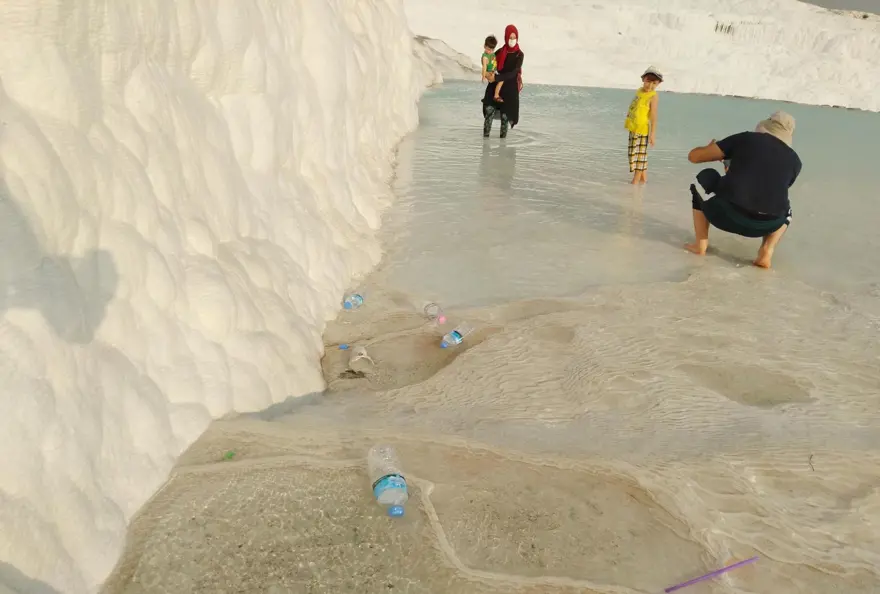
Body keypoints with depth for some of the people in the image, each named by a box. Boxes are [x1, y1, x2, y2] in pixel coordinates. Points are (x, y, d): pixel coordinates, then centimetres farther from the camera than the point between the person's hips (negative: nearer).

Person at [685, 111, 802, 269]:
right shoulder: (794, 160, 16)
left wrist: (719, 153, 35)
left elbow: (694, 156, 12)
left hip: (726, 215, -2)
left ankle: (701, 243, 20)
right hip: (766, 225, 2)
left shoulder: (745, 138, 10)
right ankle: (767, 251, 9)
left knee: (705, 177, 28)